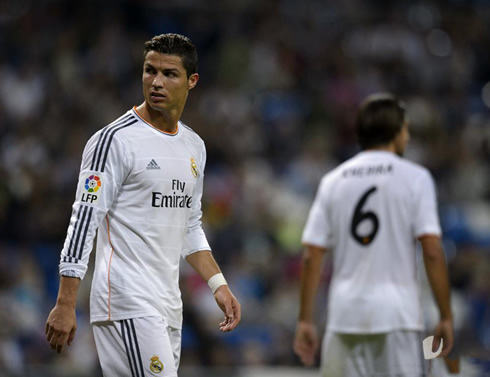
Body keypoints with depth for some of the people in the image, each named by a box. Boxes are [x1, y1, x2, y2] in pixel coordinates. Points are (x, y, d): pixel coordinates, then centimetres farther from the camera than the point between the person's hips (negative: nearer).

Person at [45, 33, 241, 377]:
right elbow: (84, 220, -12)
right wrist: (65, 305, -17)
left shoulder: (194, 146, 16)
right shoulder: (116, 139, -8)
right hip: (127, 304, -8)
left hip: (169, 306, 8)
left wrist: (218, 284, 14)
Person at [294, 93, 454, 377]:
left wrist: (305, 321, 9)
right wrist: (446, 316, -4)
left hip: (344, 314, 4)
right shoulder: (415, 177, -1)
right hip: (396, 315, -3)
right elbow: (433, 251, -9)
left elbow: (311, 257, 6)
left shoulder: (333, 180, 10)